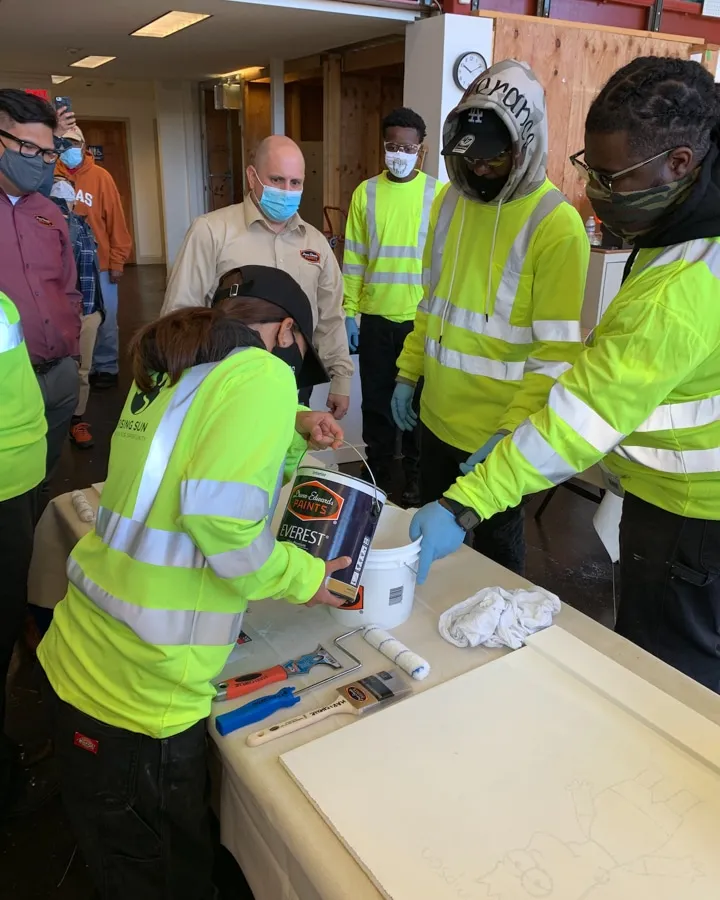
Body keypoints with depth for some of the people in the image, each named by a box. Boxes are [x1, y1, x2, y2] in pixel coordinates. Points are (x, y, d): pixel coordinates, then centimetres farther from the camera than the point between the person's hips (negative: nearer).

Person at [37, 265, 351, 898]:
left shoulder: (166, 373, 11)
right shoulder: (264, 374, -14)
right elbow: (219, 513, -27)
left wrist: (293, 433, 12)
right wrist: (299, 575, -11)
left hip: (77, 659, 7)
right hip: (143, 687, -7)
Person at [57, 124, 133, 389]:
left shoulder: (100, 176, -2)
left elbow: (116, 220, -3)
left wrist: (117, 261, -6)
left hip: (98, 262, -1)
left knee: (103, 319, 5)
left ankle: (106, 368, 18)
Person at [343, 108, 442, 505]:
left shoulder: (438, 193, -3)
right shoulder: (366, 192, 2)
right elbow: (354, 257, 4)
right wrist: (350, 312, 1)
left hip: (423, 318, -1)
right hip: (376, 316, 2)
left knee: (418, 399, 10)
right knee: (376, 398, 11)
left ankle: (416, 474, 26)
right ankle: (379, 471, 28)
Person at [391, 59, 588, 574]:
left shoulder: (557, 224, -17)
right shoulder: (450, 200, 5)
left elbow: (556, 351, -19)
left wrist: (510, 431, -24)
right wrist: (409, 373, 12)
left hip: (498, 430, -6)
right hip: (437, 414, 7)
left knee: (495, 541, 13)